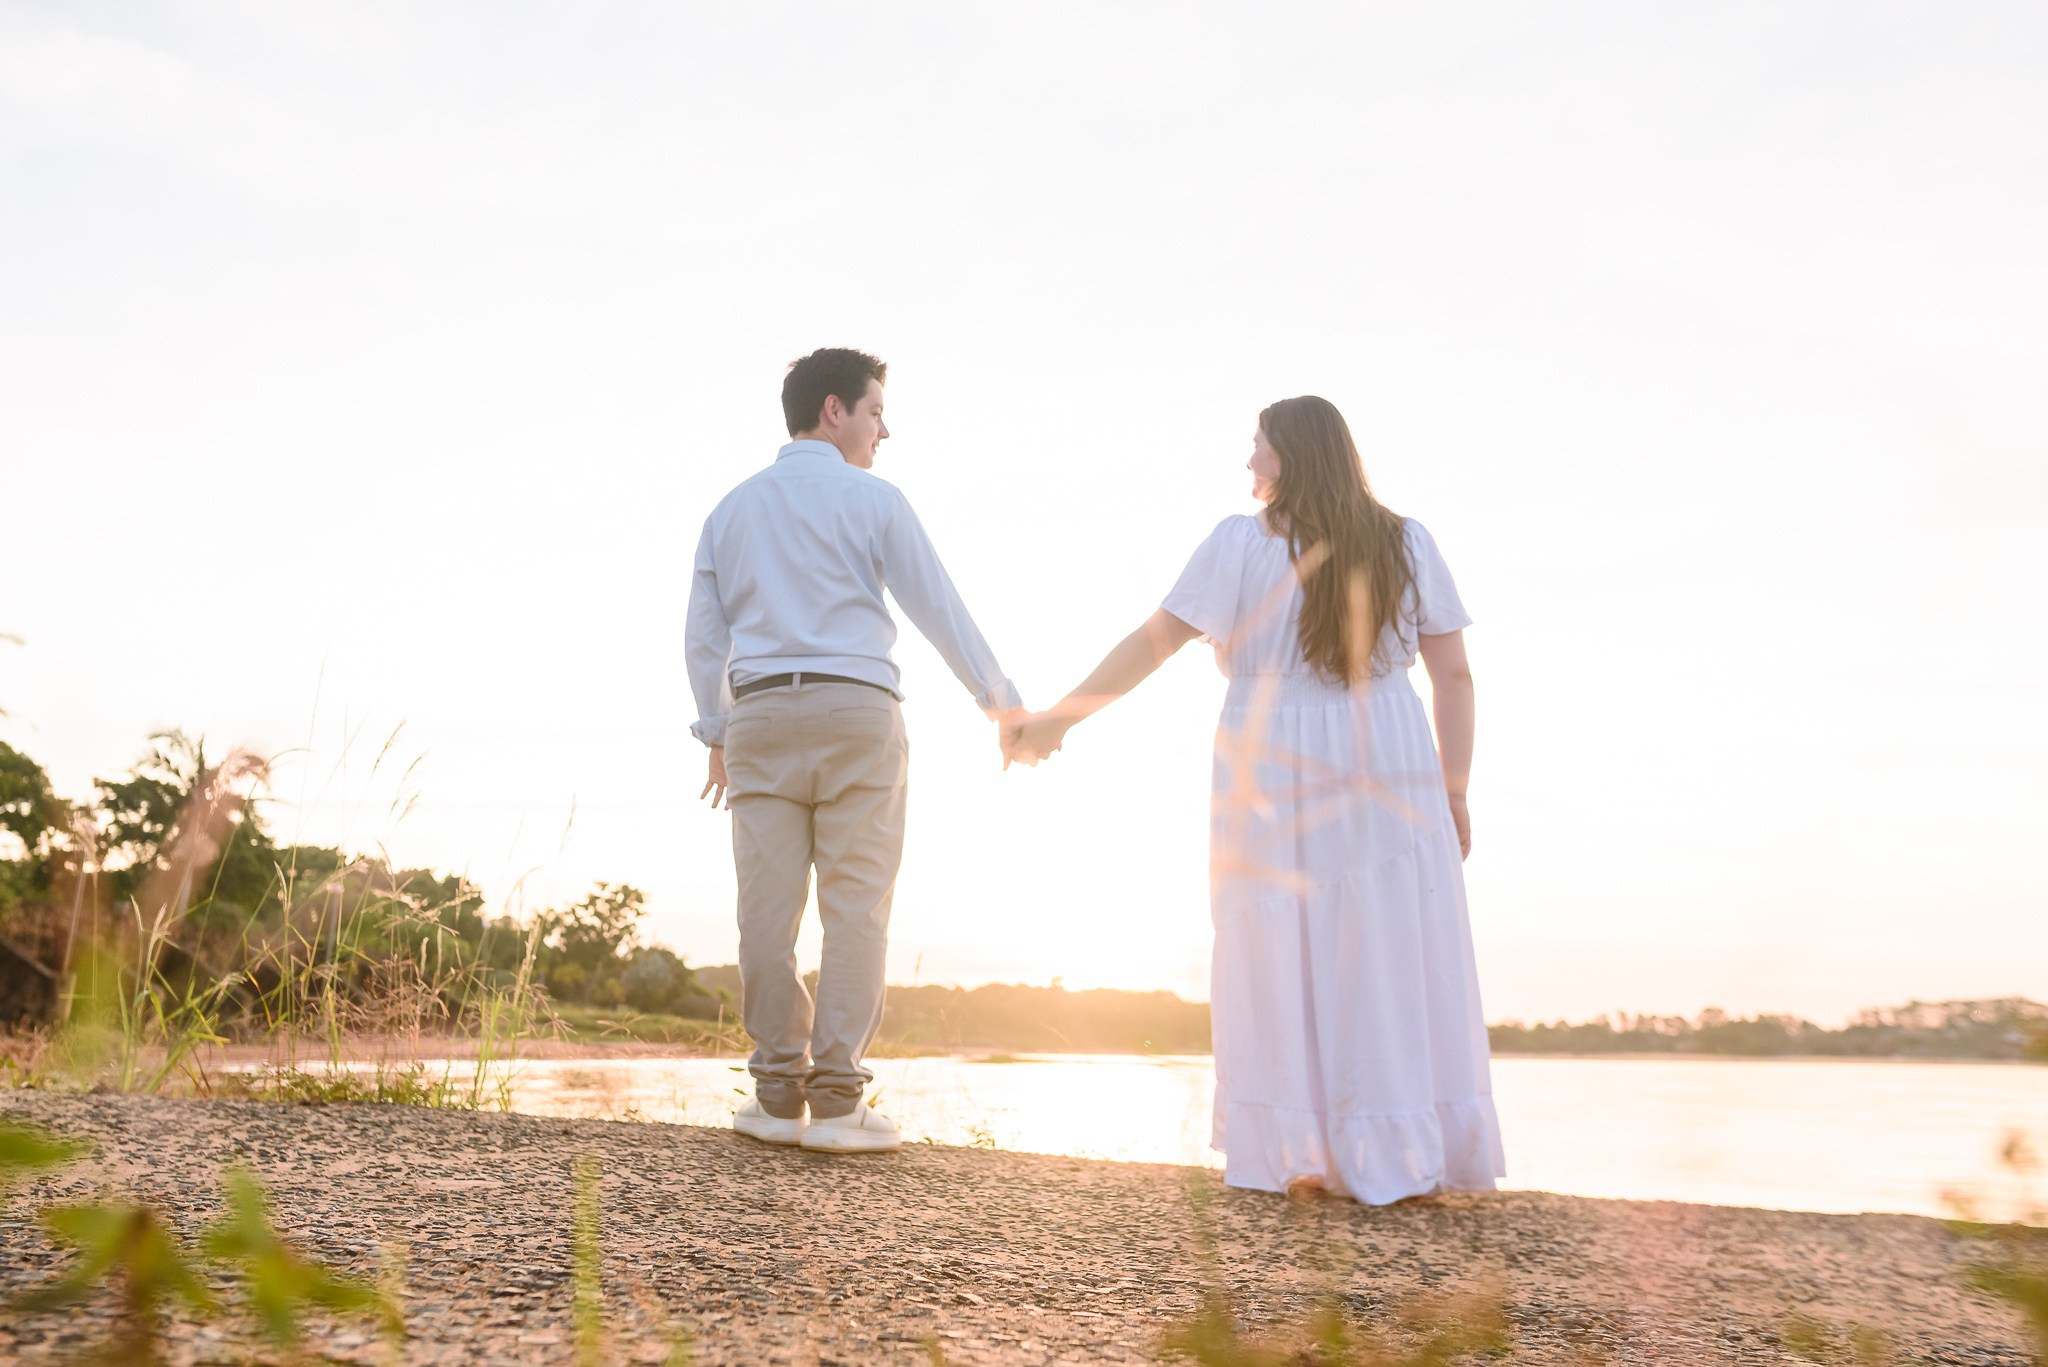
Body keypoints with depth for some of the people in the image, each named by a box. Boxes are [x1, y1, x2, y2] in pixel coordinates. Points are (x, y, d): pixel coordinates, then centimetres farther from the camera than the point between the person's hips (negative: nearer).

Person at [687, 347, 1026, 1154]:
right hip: (855, 712, -4)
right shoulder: (871, 500, 1)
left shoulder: (731, 509, 15)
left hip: (760, 718, 4)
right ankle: (836, 1099, -3)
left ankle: (779, 1094, 5)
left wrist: (716, 735, 23)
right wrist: (1003, 702, 7)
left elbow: (703, 637, 15)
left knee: (768, 908, 3)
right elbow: (937, 608, 0)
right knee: (854, 908, -1)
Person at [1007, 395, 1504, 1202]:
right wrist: (1454, 792, 7)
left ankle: (1295, 1153, 12)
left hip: (1272, 776, -1)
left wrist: (1058, 719, 0)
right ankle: (1411, 1155, 9)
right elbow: (1452, 672, 1)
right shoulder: (1407, 544, 3)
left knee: (1282, 965, 7)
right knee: (1394, 965, 6)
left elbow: (1149, 644, -6)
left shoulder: (1241, 544, -5)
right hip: (1387, 773, 2)